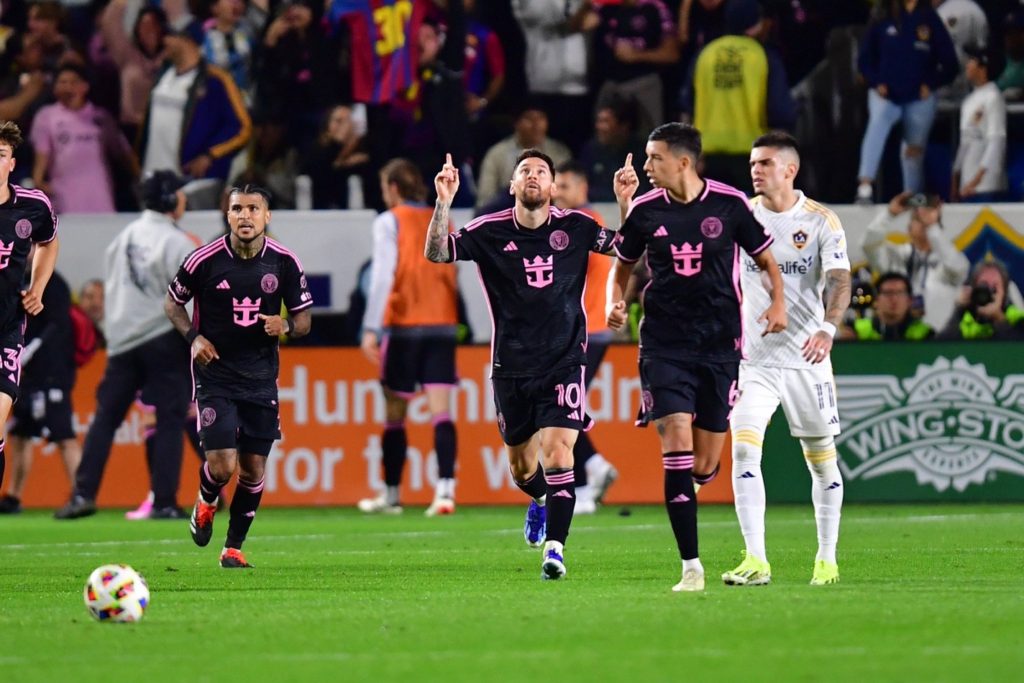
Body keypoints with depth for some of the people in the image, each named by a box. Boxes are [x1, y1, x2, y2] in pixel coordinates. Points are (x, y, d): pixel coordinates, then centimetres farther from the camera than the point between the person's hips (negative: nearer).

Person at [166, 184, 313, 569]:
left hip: (261, 378, 3)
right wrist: (193, 336, -11)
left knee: (253, 469, 3)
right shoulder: (205, 260, -10)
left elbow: (303, 319, 6)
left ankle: (233, 547, 20)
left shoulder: (285, 262, -3)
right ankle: (206, 503, 22)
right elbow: (173, 303, 6)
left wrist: (286, 326, -17)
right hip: (215, 374, -3)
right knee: (222, 464, -14)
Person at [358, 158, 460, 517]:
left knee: (394, 413, 7)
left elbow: (383, 275, -10)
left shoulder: (390, 222, -2)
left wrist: (371, 328, -12)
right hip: (442, 325, 4)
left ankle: (391, 494, 14)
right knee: (441, 410, -5)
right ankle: (445, 490, -19)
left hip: (404, 325, -4)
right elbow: (453, 276, 16)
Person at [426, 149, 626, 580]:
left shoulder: (575, 228, -1)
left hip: (564, 362, -2)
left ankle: (555, 547, -16)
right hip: (511, 366, 2)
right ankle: (540, 499, 49)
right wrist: (444, 203, -23)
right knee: (521, 464, 14)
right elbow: (436, 253, -10)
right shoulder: (489, 232, -2)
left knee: (557, 451, -17)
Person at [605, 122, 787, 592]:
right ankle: (691, 566, -10)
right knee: (677, 449, -15)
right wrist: (615, 303, -3)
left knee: (705, 466, 1)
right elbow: (623, 264, 16)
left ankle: (689, 484, 41)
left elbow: (765, 258, 10)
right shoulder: (645, 210, 0)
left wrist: (778, 303, -6)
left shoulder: (730, 204, -3)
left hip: (720, 345, 0)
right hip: (664, 345, 0)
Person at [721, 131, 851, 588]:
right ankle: (756, 560, -16)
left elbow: (840, 280, -15)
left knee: (821, 459, 6)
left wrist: (827, 329, -31)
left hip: (806, 357, -2)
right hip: (753, 357, 2)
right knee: (743, 449, -15)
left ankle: (827, 559, 20)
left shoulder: (821, 221, -5)